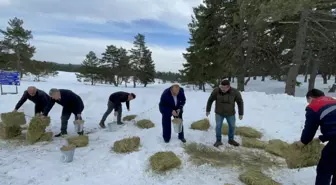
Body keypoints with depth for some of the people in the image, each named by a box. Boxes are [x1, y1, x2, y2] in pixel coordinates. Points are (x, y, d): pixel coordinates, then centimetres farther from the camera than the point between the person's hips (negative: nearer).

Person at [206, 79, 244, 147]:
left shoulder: (235, 92, -24)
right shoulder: (216, 90, -25)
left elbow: (240, 102, -10)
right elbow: (210, 100, -10)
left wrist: (241, 114, -6)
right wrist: (208, 110, -3)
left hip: (230, 113, 1)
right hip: (219, 113, -1)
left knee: (232, 126, 12)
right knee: (218, 126, 2)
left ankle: (231, 140, 33)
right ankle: (218, 141, 20)